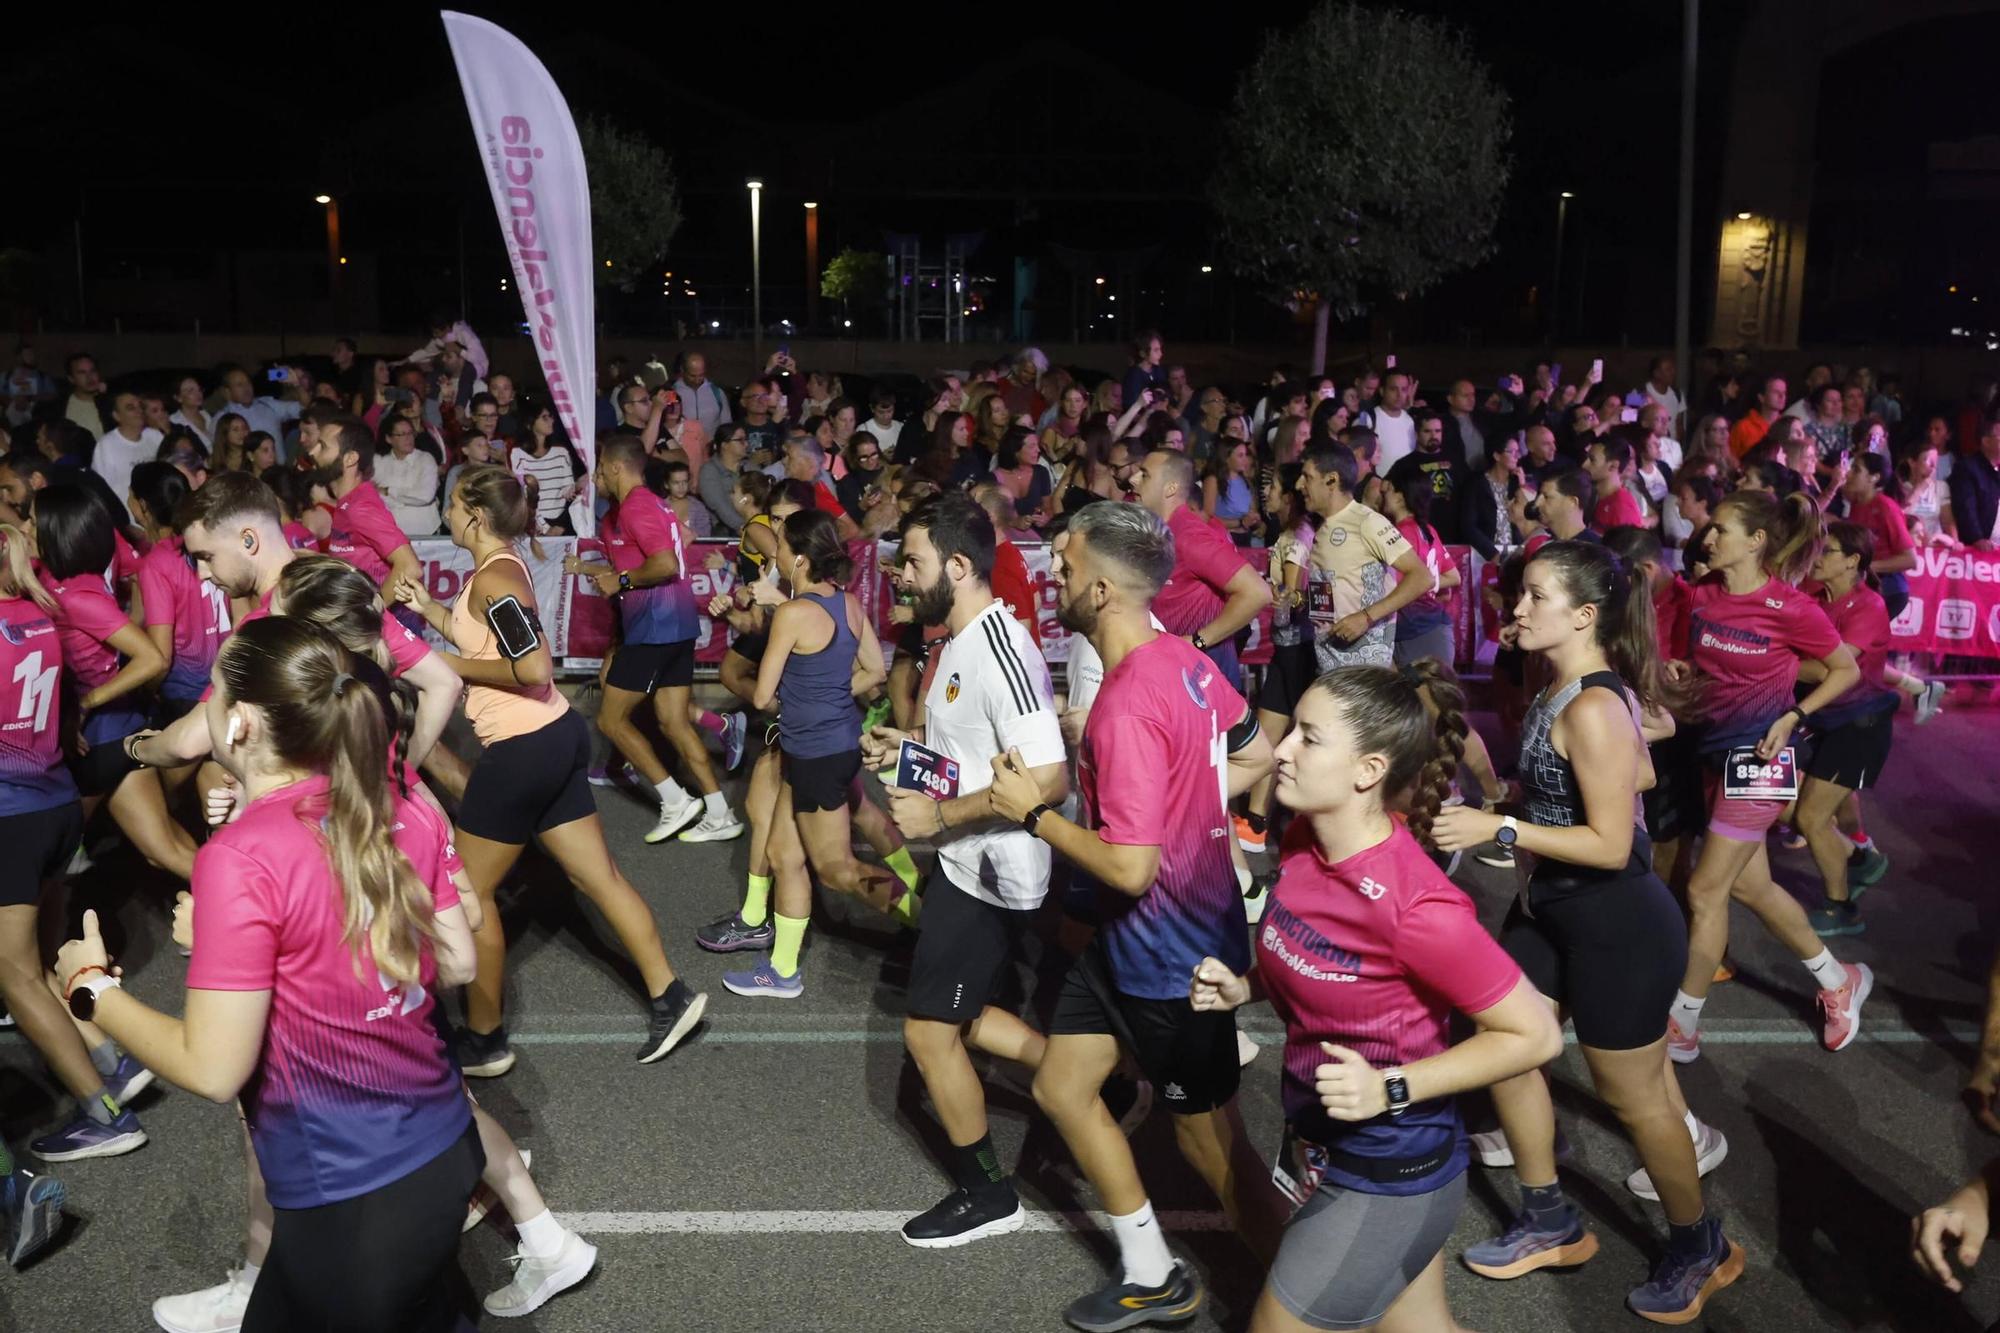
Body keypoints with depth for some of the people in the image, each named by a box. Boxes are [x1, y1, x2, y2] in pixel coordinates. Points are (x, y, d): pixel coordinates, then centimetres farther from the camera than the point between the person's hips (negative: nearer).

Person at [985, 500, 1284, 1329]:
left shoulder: (1128, 706, -30)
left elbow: (1130, 866, -31)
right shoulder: (1182, 659, -2)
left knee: (1207, 1138, 9)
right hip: (1133, 939, 10)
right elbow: (1257, 757, 12)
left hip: (1173, 952, -10)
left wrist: (1033, 813, -17)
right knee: (1061, 1088, 20)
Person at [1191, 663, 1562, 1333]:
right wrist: (1243, 989, -5)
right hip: (1318, 1145, 8)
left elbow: (1536, 1034, -20)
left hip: (1386, 1178, -8)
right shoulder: (1305, 840, -6)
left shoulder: (1417, 907, -30)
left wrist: (1391, 1089, -26)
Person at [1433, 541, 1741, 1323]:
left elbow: (1610, 844, -27)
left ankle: (1701, 1250, 35)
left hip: (1616, 924, -10)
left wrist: (1498, 828, -28)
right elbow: (1639, 775, 14)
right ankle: (1550, 1224, 33)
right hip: (1555, 908, 10)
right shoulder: (1568, 688, 2)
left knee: (1633, 1097, 9)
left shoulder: (1592, 708, -27)